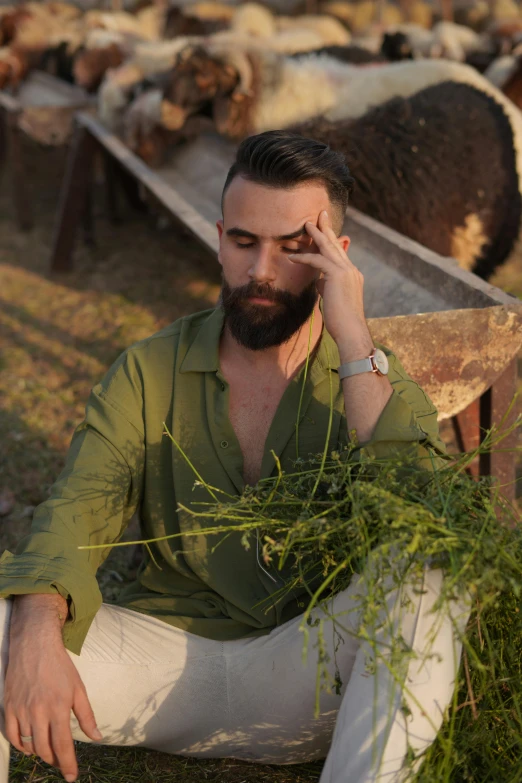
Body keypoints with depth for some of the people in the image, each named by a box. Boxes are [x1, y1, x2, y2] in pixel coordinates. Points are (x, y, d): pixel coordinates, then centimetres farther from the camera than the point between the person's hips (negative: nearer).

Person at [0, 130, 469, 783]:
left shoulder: (375, 381, -2)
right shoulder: (149, 371, 2)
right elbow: (78, 510, -11)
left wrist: (355, 341, -22)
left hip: (304, 676, -1)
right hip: (161, 648, 2)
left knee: (423, 584, -31)